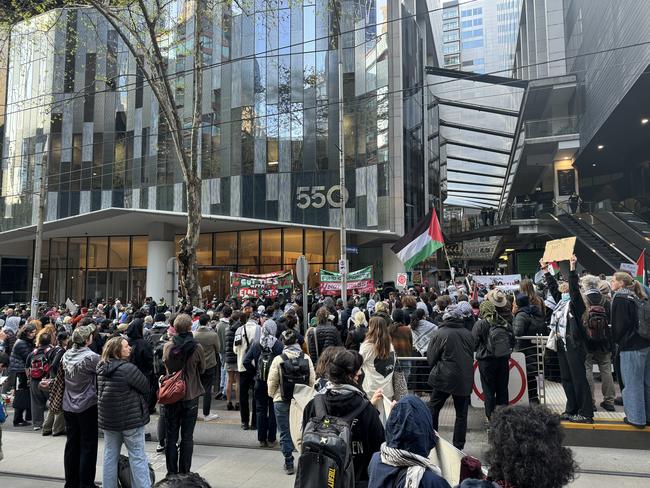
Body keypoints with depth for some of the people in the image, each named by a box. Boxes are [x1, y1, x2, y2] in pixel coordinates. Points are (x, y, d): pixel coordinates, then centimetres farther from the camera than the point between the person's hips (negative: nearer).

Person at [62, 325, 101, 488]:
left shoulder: (66, 355, 1)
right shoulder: (91, 357, -21)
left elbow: (64, 374, 11)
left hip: (69, 406, 6)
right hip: (87, 406, -6)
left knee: (72, 444, 15)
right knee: (88, 446, 4)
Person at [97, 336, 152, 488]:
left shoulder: (101, 368, 1)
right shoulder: (128, 368, -21)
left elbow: (99, 391, 15)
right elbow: (146, 386, -11)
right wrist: (143, 402, 8)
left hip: (107, 417, 7)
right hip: (130, 417, -7)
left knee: (110, 455, 17)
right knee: (137, 456, 3)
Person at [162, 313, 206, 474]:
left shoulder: (167, 346, -8)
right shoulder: (197, 348, -15)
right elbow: (202, 369, -1)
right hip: (190, 396, -2)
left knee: (171, 437, 13)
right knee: (187, 437, 9)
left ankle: (171, 473, 20)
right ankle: (184, 473, 14)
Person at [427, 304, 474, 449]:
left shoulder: (439, 333, -11)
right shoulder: (468, 334, 1)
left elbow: (431, 358, -4)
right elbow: (471, 356, 13)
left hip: (444, 377, -3)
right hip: (465, 379, 3)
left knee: (433, 409, 13)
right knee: (461, 413, 12)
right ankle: (458, 446, 15)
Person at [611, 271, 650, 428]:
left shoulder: (620, 298, -12)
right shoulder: (636, 297, 12)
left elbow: (620, 324, -15)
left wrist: (617, 339, 1)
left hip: (631, 346, -8)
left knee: (633, 383, 1)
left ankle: (636, 417, 8)